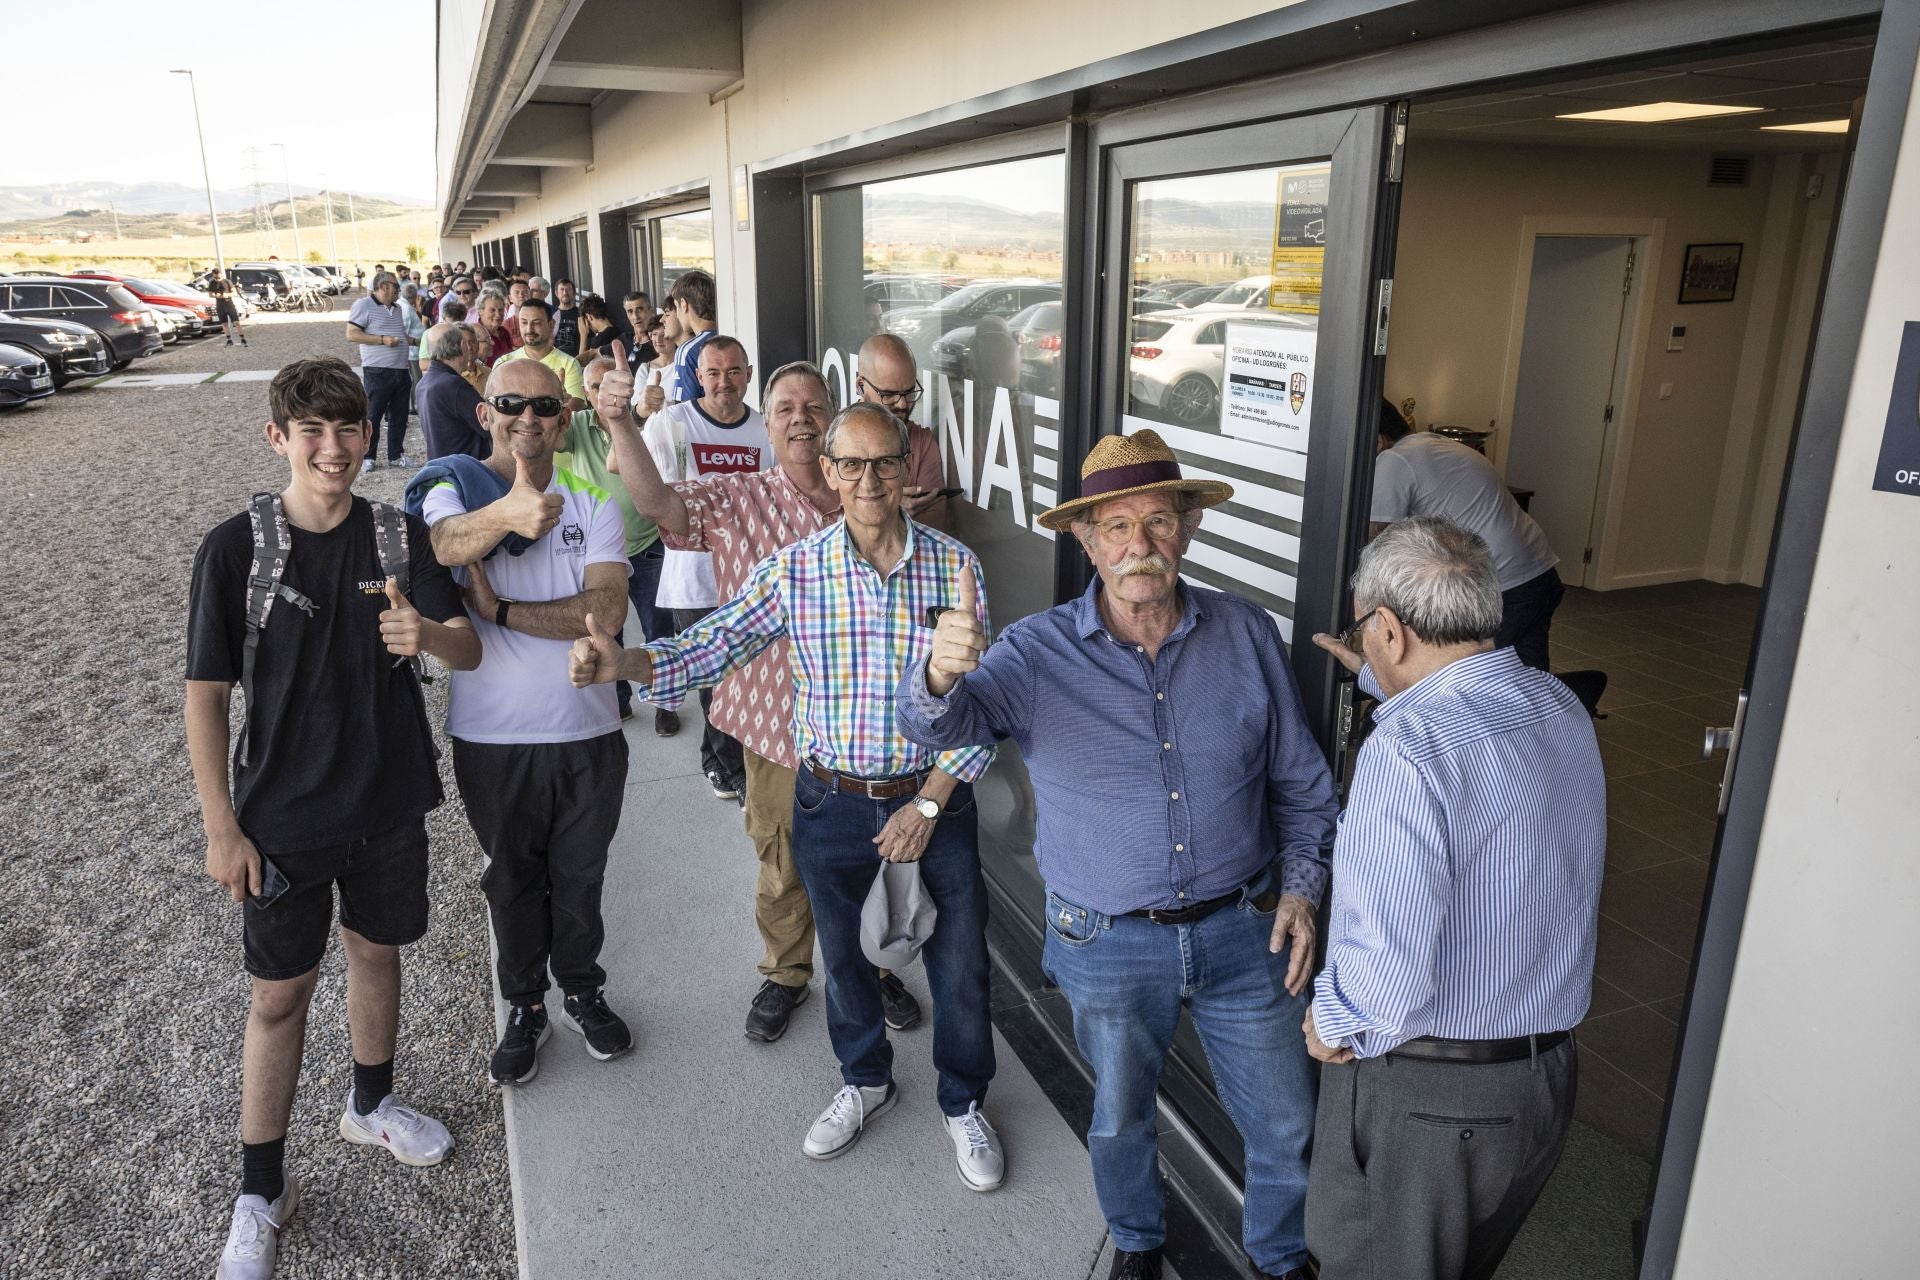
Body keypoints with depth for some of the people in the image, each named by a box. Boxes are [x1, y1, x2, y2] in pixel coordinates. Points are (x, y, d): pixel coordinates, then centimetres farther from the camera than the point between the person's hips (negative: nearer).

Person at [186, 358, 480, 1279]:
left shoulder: (399, 537, -4)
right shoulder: (234, 549, -12)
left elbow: (470, 652, -5)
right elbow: (206, 696, -8)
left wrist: (426, 633, -29)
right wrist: (221, 828, -9)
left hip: (389, 802, 3)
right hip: (283, 815, -3)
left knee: (378, 951, 20)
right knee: (280, 994, 7)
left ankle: (371, 1105, 45)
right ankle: (261, 1189, 26)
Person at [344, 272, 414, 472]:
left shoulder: (397, 308, 18)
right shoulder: (364, 305, -5)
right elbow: (352, 335, -11)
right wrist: (382, 340, -18)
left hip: (401, 370, 7)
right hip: (378, 371, -7)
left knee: (399, 415, 10)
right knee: (373, 415, -1)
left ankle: (396, 455, 19)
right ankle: (367, 457, 6)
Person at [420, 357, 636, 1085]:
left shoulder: (593, 504, -2)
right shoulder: (455, 493, -6)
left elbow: (604, 609, -17)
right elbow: (443, 542, -32)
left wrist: (500, 610, -21)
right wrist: (505, 514, -52)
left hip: (587, 732, 1)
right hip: (492, 735, -1)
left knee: (579, 875, 18)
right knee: (513, 879, 17)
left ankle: (583, 993, 40)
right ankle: (524, 1009, 37)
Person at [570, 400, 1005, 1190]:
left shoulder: (953, 565, -9)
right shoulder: (794, 570, -7)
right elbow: (712, 646, -12)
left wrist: (929, 803, -11)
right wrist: (622, 663, -31)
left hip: (934, 797, -1)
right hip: (832, 803, 1)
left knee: (959, 963, 10)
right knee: (843, 953, 20)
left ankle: (964, 1104, 38)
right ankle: (865, 1081, 48)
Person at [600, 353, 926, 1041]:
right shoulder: (736, 501, -8)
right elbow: (658, 499, -22)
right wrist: (621, 422, -39)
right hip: (777, 720, -1)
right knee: (783, 866, 16)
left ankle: (873, 966, 41)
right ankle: (786, 974, 39)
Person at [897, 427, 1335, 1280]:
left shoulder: (1246, 634, -6)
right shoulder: (1039, 653, -11)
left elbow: (1300, 784, 5)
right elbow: (935, 725, -26)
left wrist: (1300, 888, -3)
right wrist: (941, 673, -48)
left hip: (1241, 930, 1)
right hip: (1109, 946, -1)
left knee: (1285, 1127, 17)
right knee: (1119, 1119, 22)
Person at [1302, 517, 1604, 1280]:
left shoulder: (1406, 750, -28)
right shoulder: (1562, 708, -2)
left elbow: (1388, 968, -32)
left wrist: (1334, 1023, -13)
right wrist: (1386, 683, 33)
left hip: (1423, 1094, -7)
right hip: (1548, 1075, 7)